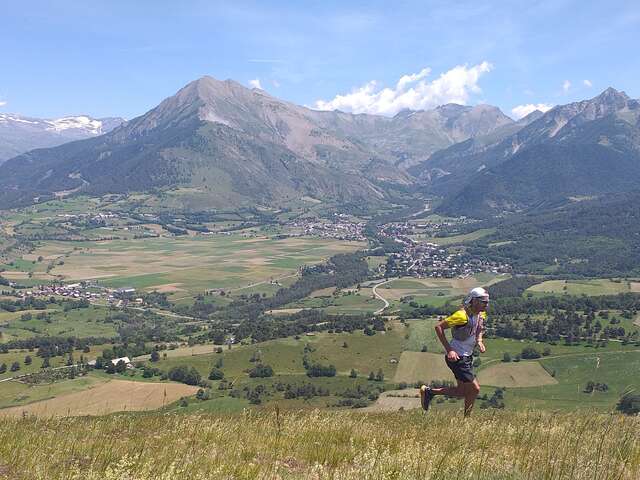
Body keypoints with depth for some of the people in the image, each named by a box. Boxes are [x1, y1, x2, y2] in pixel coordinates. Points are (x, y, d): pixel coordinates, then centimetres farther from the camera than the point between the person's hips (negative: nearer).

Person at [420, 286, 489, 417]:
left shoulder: (481, 314, 3)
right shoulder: (463, 315, -22)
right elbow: (438, 327, -21)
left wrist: (479, 341, 1)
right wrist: (449, 350, -24)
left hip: (467, 357, 9)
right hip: (457, 357, -9)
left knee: (463, 391, 13)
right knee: (474, 389, -7)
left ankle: (429, 391, 24)